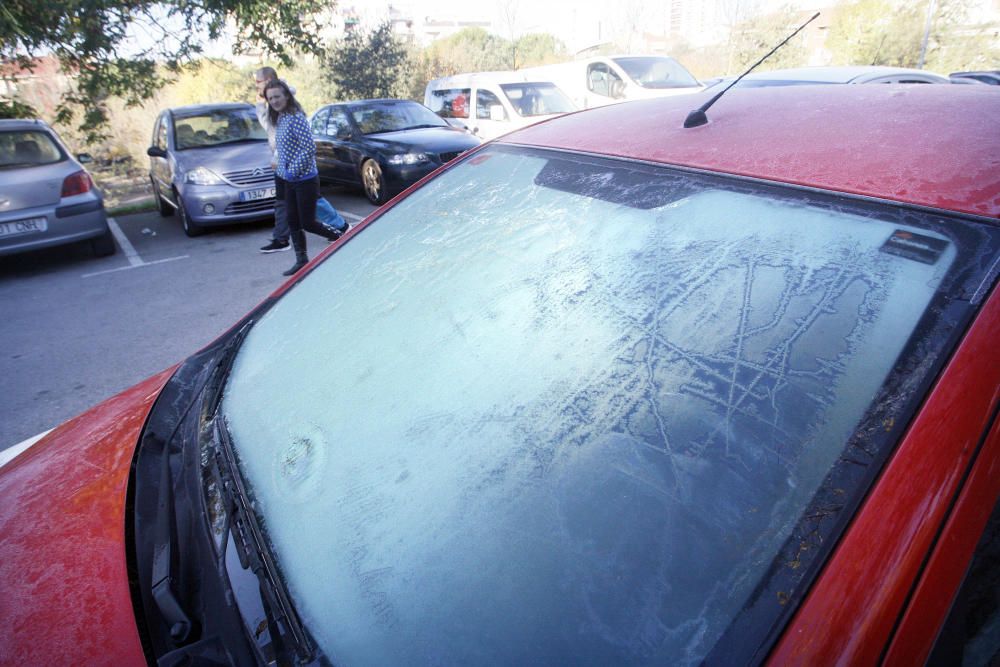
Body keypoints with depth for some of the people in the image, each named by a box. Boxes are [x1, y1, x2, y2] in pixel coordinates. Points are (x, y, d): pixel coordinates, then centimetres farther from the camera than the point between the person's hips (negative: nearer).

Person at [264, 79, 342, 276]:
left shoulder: (296, 118, -16)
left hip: (304, 180, -8)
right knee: (293, 221, 9)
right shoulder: (279, 119, 10)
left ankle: (340, 238, 19)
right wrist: (280, 167, 10)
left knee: (307, 223, -3)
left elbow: (309, 148, -21)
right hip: (288, 180, 8)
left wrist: (292, 171, -18)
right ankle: (301, 260, 18)